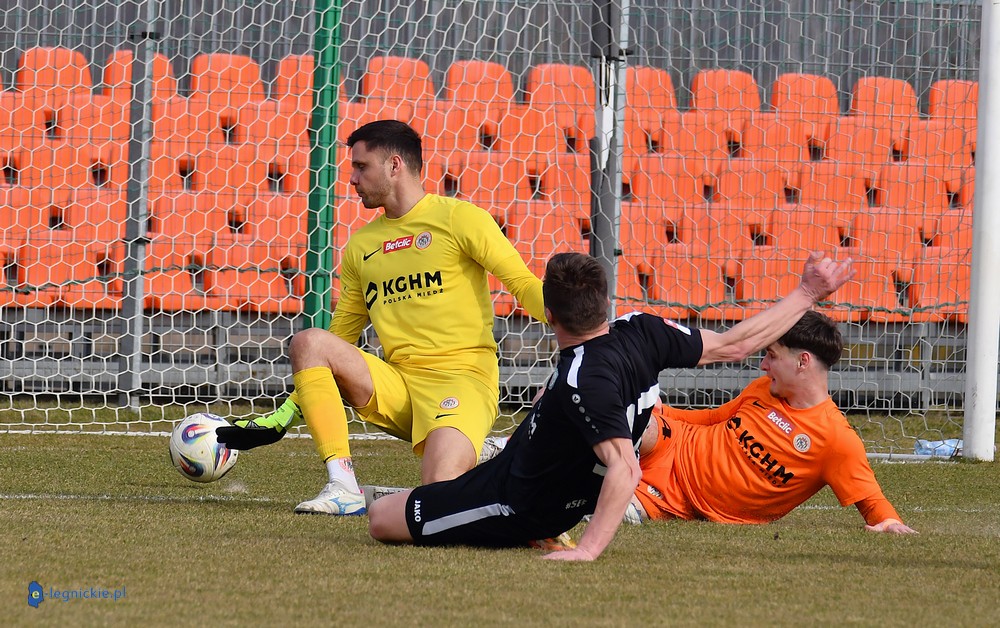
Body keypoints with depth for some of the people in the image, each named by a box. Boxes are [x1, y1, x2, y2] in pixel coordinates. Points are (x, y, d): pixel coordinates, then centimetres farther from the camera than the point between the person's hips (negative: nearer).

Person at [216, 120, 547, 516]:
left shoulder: (458, 218, -1)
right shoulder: (361, 246, 16)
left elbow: (524, 286, -4)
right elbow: (339, 340, 20)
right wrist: (285, 416, 14)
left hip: (463, 377, -6)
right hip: (396, 386, 6)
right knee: (307, 343, -17)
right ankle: (343, 487, -22)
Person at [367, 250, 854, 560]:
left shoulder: (585, 381, -39)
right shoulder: (643, 333, -19)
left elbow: (625, 469, -45)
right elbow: (735, 345, -11)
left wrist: (589, 549, -48)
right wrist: (807, 295, -1)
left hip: (518, 506, -8)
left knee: (382, 518, -4)